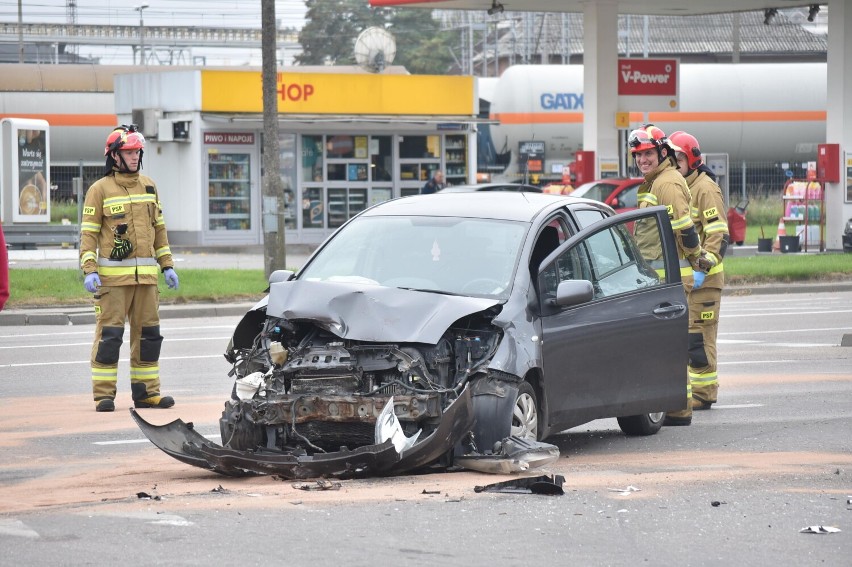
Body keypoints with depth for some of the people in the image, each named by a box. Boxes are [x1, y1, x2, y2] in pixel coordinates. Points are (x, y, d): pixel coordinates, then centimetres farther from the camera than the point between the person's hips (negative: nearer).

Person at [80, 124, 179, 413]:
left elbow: (158, 227, 21)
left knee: (148, 333, 6)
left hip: (146, 275, 5)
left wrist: (167, 265, 16)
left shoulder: (148, 186, 15)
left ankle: (146, 391, 14)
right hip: (113, 276, -5)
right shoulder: (100, 189, -1)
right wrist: (89, 270, -13)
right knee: (109, 334, -7)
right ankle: (104, 394, -4)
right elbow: (88, 232, -4)